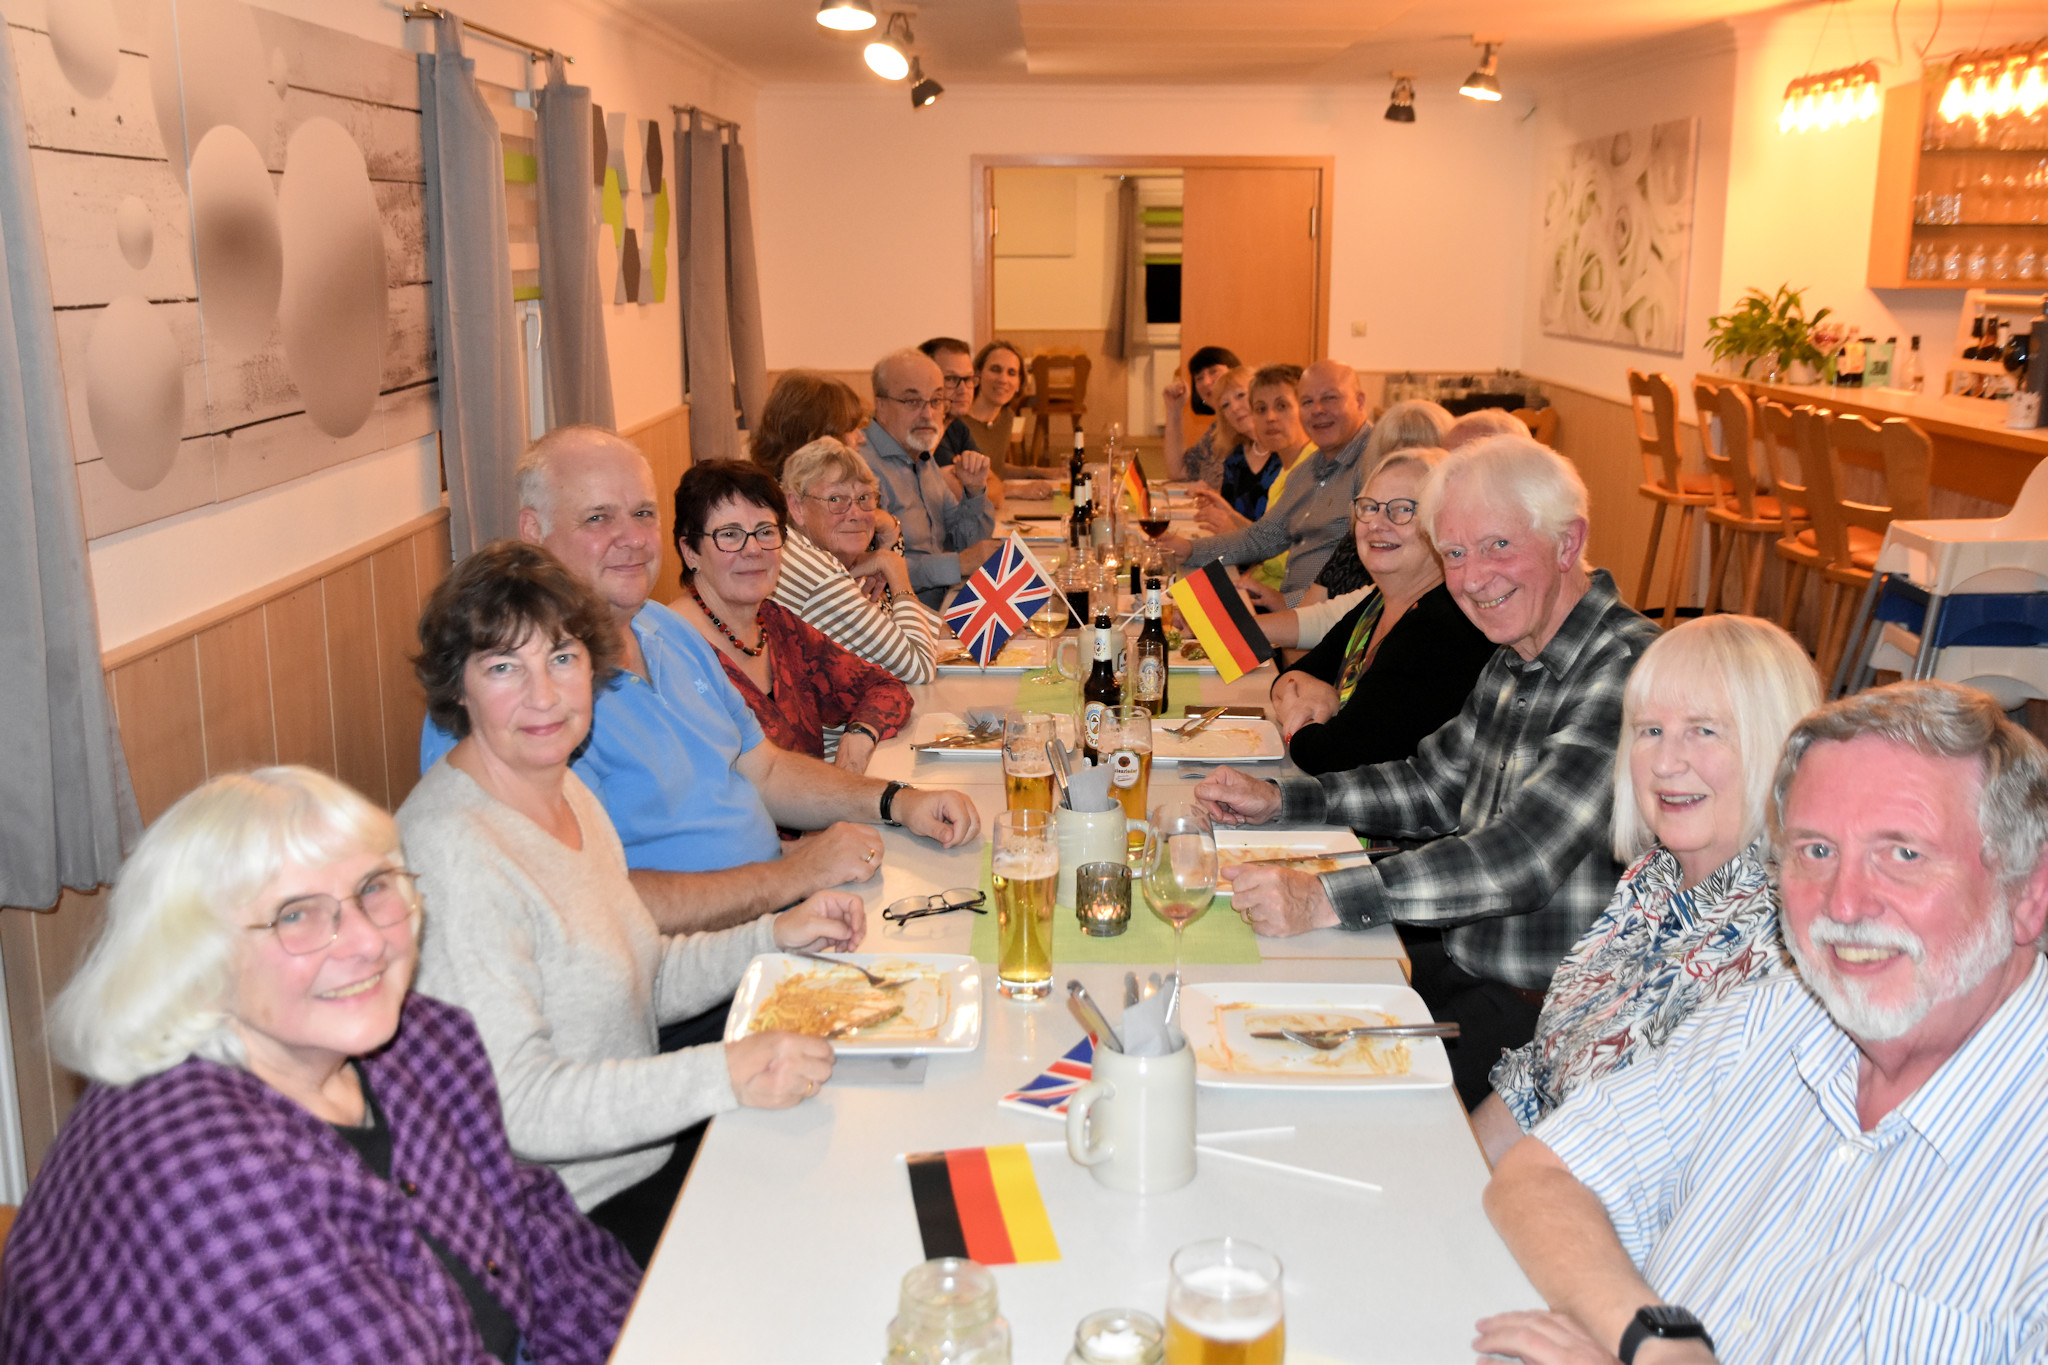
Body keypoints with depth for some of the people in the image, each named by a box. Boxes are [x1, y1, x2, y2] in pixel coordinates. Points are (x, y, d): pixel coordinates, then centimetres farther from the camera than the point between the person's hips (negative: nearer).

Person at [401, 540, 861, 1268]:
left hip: (647, 1157, 9)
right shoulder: (452, 851, -23)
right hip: (564, 1226, -9)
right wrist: (724, 1074, -35)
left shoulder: (565, 792, 7)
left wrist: (776, 935, 7)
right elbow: (512, 1105, -28)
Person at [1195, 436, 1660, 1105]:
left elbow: (1525, 856, -30)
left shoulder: (1629, 671, -22)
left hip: (1545, 1011, -8)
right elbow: (1437, 785, 21)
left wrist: (1326, 899, -36)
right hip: (1459, 962, 9)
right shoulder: (1514, 662, 7)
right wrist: (1278, 801, 9)